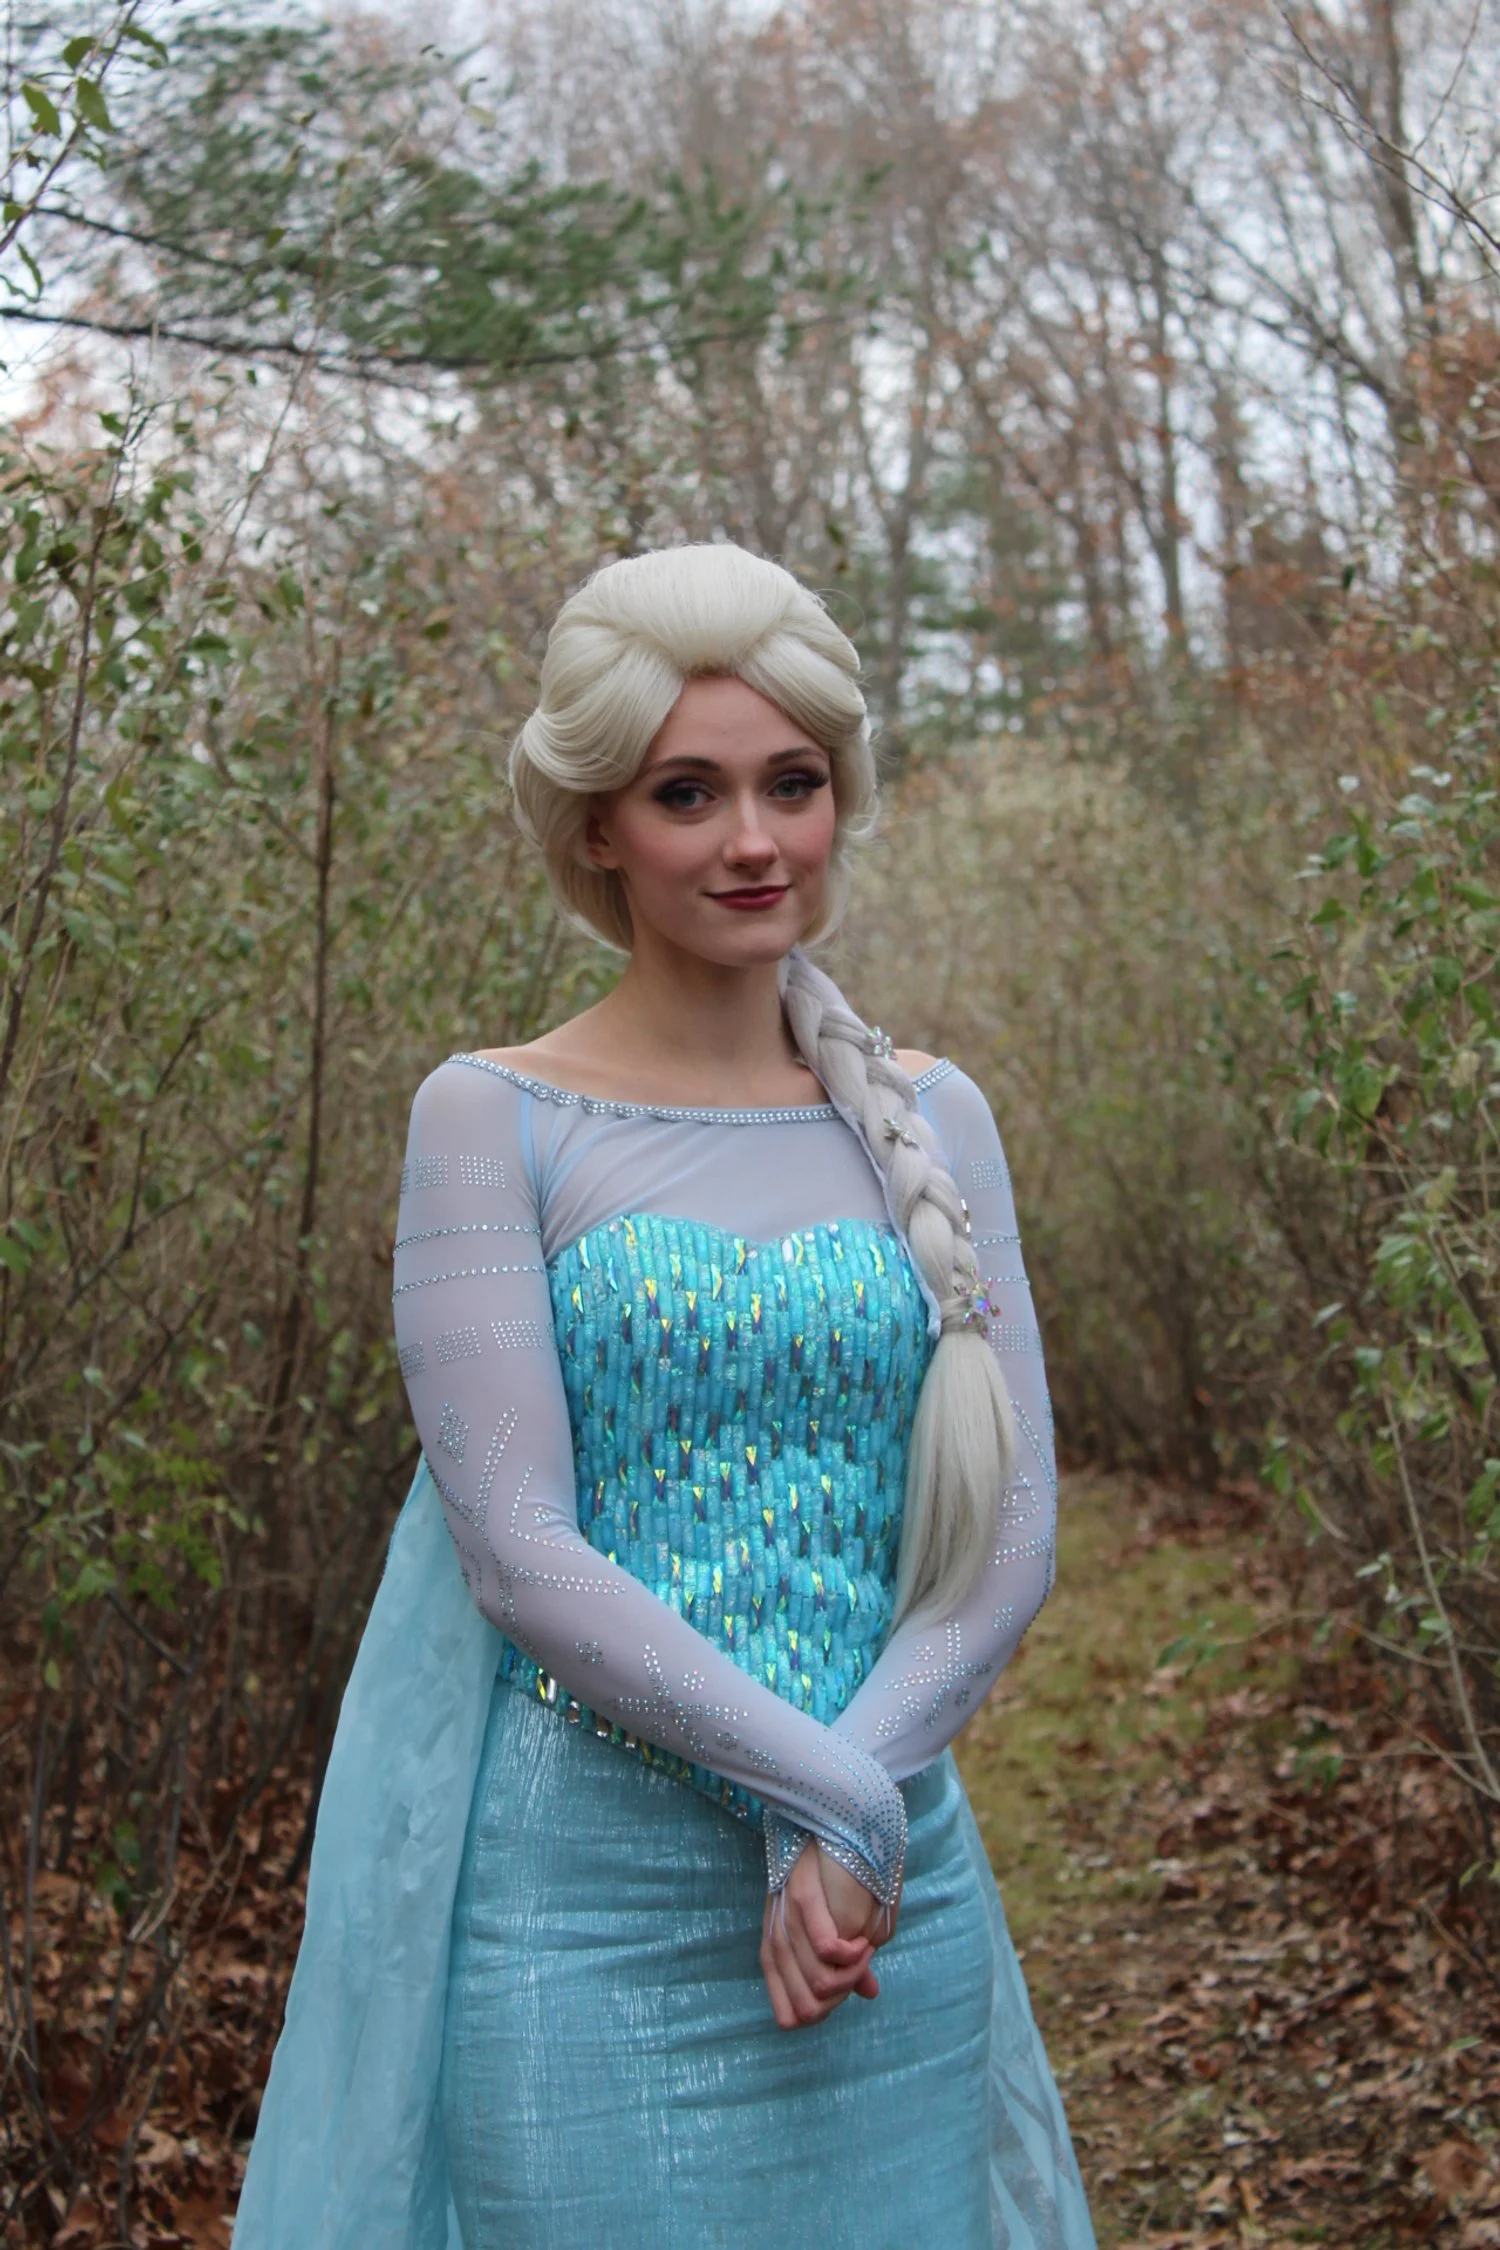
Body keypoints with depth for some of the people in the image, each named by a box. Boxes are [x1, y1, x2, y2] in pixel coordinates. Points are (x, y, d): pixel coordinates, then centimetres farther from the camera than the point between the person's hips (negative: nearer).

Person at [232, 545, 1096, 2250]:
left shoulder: (928, 1117, 5)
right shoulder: (494, 1117, -5)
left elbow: (1009, 1540, 1)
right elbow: (516, 1546, -12)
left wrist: (850, 1824, -12)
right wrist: (822, 1785, -14)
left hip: (889, 1889, 3)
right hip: (579, 1898, -3)